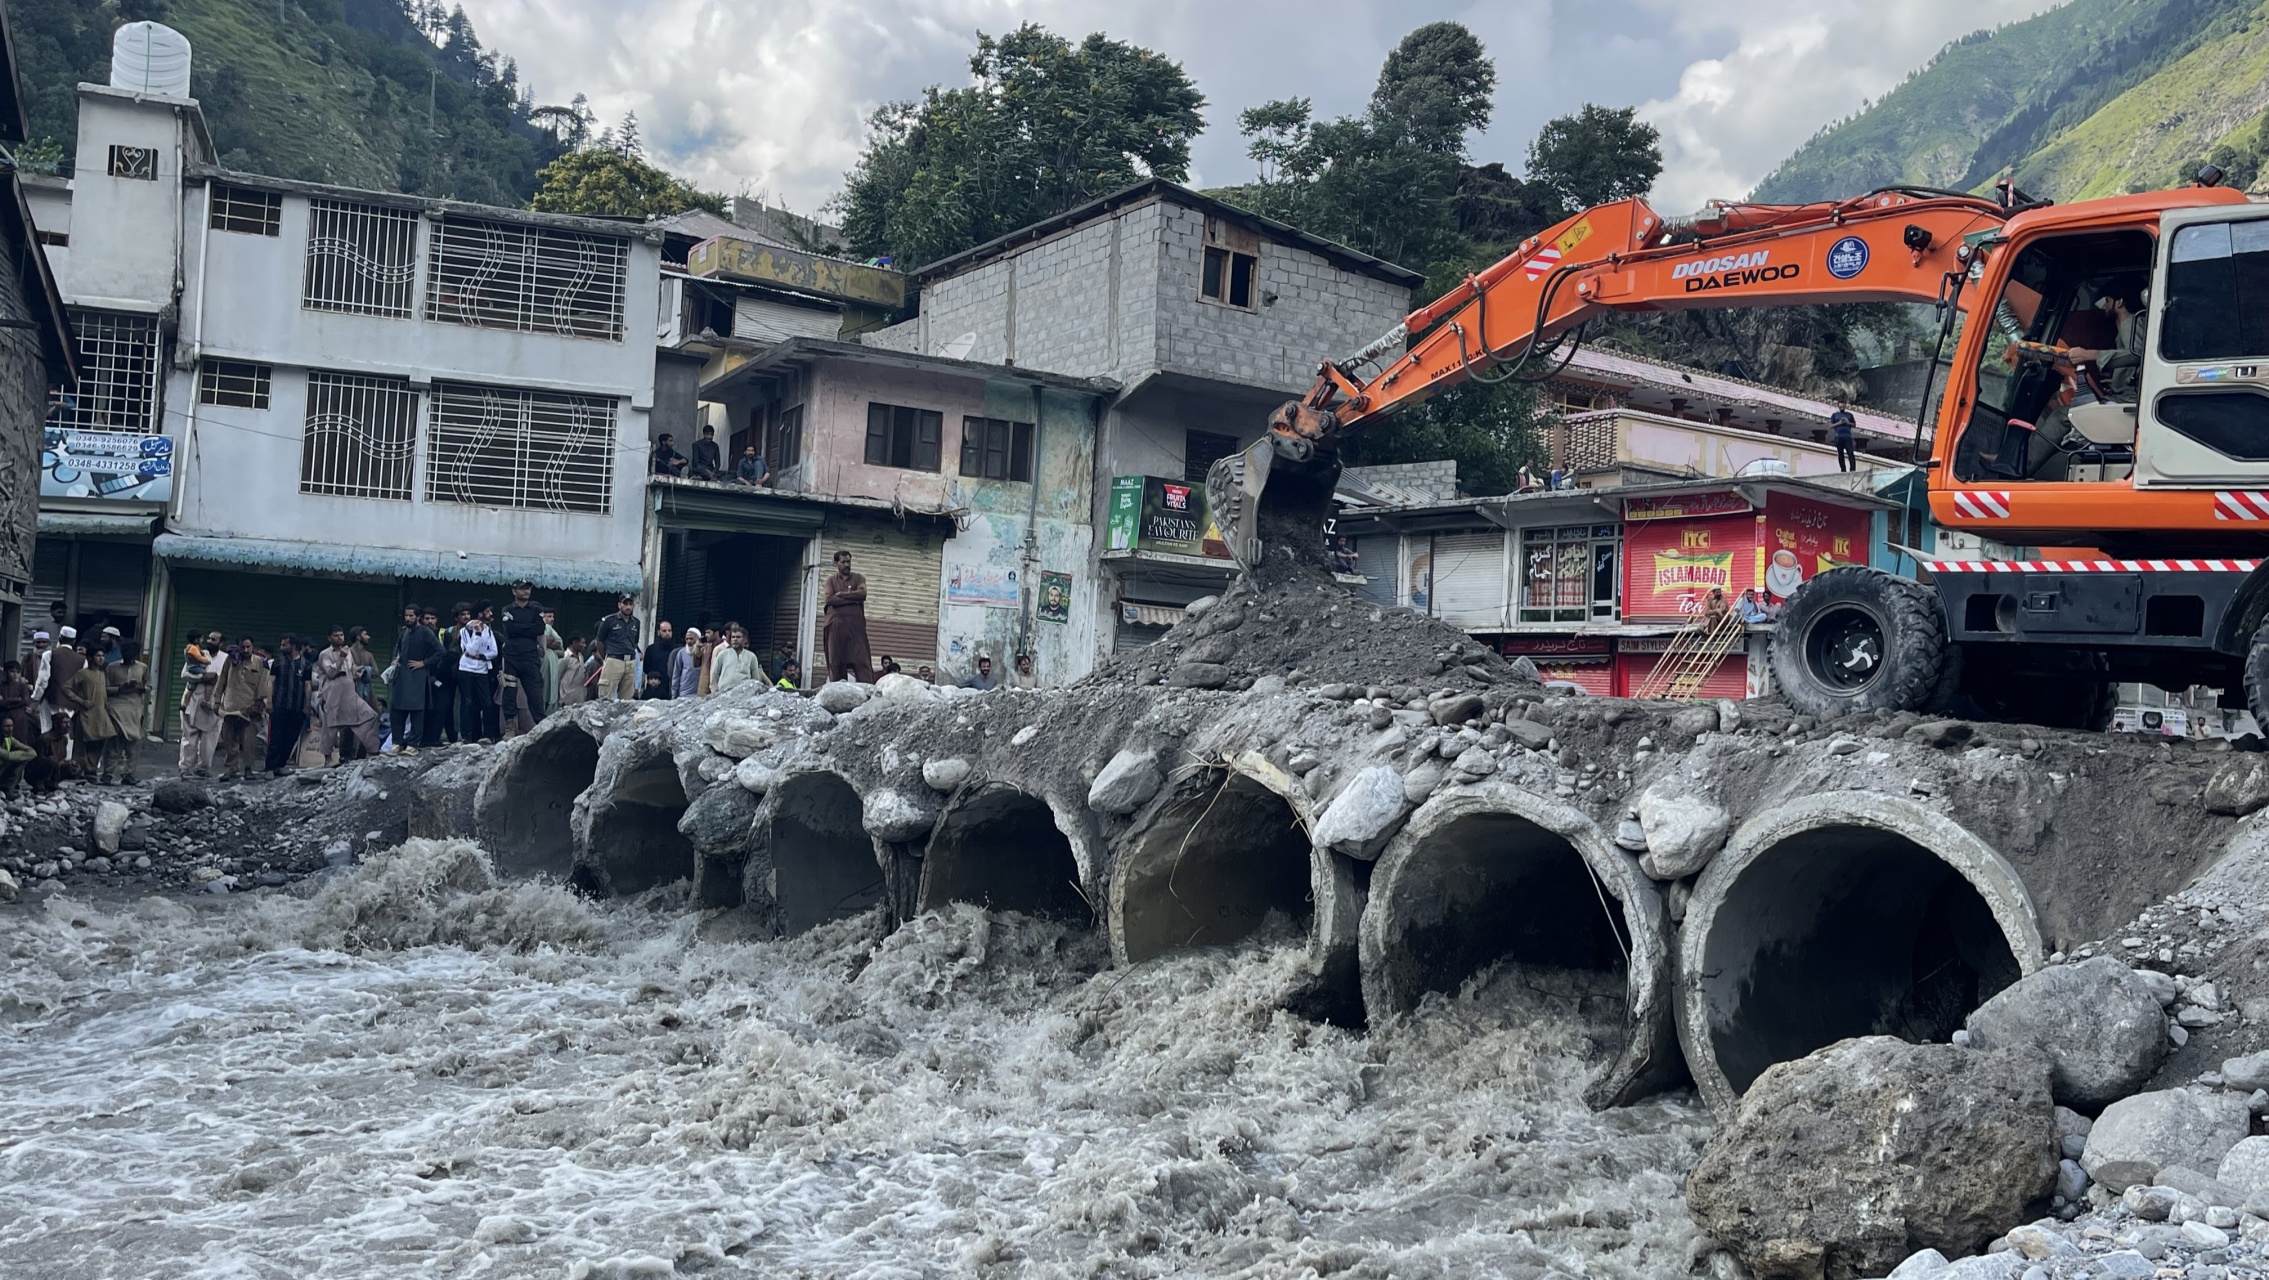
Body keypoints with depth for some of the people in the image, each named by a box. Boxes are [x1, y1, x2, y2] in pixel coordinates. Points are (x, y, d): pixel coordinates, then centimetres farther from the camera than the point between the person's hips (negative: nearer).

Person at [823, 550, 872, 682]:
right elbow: (829, 599, -4)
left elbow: (862, 594, -4)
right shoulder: (830, 581, 14)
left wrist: (841, 594, -2)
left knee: (861, 660, -10)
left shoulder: (858, 578, 15)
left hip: (856, 624, 0)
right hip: (836, 625, 0)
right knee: (836, 661, -3)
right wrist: (852, 598, -5)